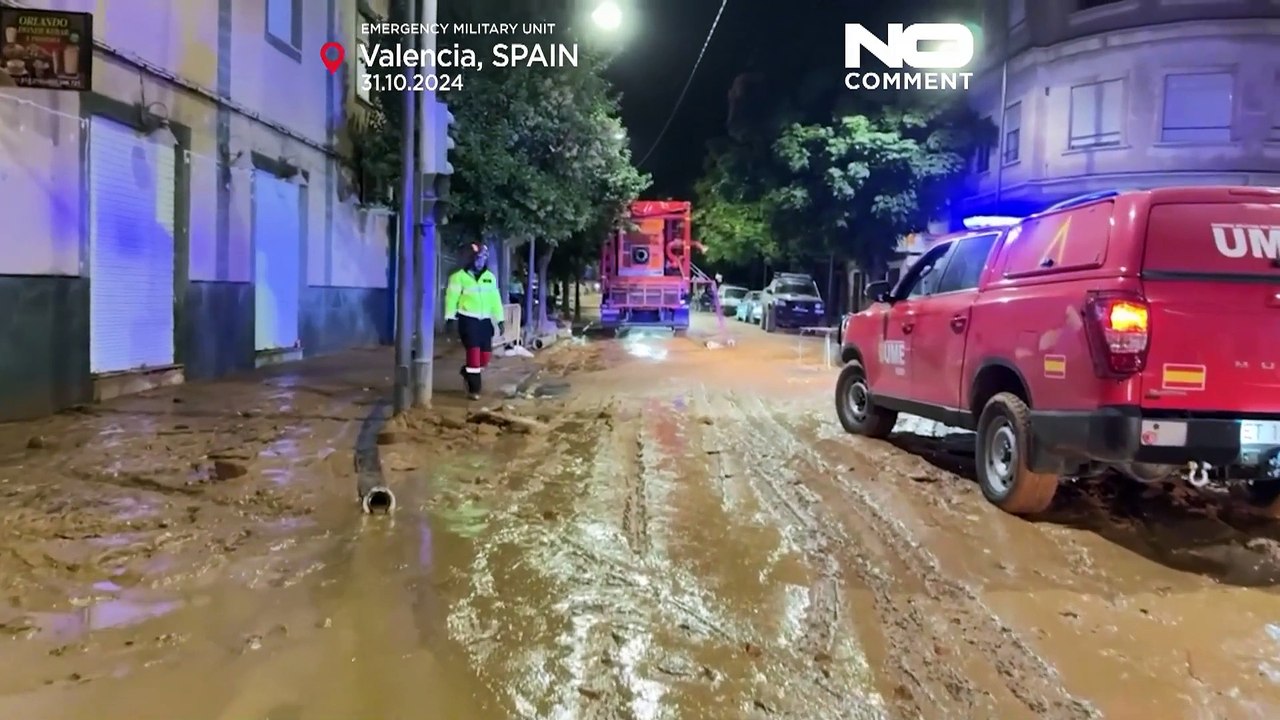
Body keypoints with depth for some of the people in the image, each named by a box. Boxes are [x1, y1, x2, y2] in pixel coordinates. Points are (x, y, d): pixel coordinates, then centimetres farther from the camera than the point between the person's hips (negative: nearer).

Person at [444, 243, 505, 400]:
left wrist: (500, 320, 11)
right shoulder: (459, 276, -3)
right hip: (468, 319, -5)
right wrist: (450, 318, -15)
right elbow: (451, 298, -7)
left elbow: (495, 300, 14)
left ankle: (468, 373, 34)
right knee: (474, 353, -10)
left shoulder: (490, 277, 12)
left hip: (485, 320, 5)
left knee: (485, 355, 5)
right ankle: (474, 388, -1)